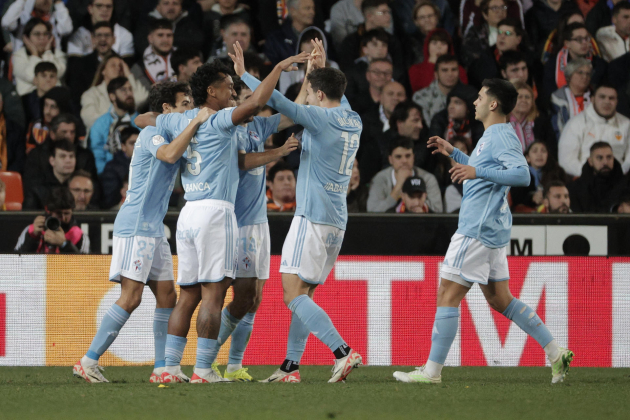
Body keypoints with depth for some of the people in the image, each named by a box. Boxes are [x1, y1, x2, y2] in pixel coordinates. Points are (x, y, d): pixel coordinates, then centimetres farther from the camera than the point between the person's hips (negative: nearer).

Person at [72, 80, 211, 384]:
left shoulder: (172, 135, 19)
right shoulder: (150, 134, -9)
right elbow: (169, 155, -28)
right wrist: (196, 121, -24)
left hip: (154, 229, 10)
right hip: (135, 225, -10)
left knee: (166, 296, 4)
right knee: (131, 297, -13)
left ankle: (161, 368, 5)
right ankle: (88, 361, -11)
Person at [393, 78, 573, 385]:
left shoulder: (502, 136, -14)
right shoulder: (491, 136, 18)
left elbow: (522, 175, -28)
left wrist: (477, 171, -31)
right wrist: (455, 154, 30)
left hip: (478, 230, -11)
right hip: (491, 231, 11)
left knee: (447, 295, -7)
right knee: (499, 299, 13)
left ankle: (432, 370, -5)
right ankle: (555, 354, 12)